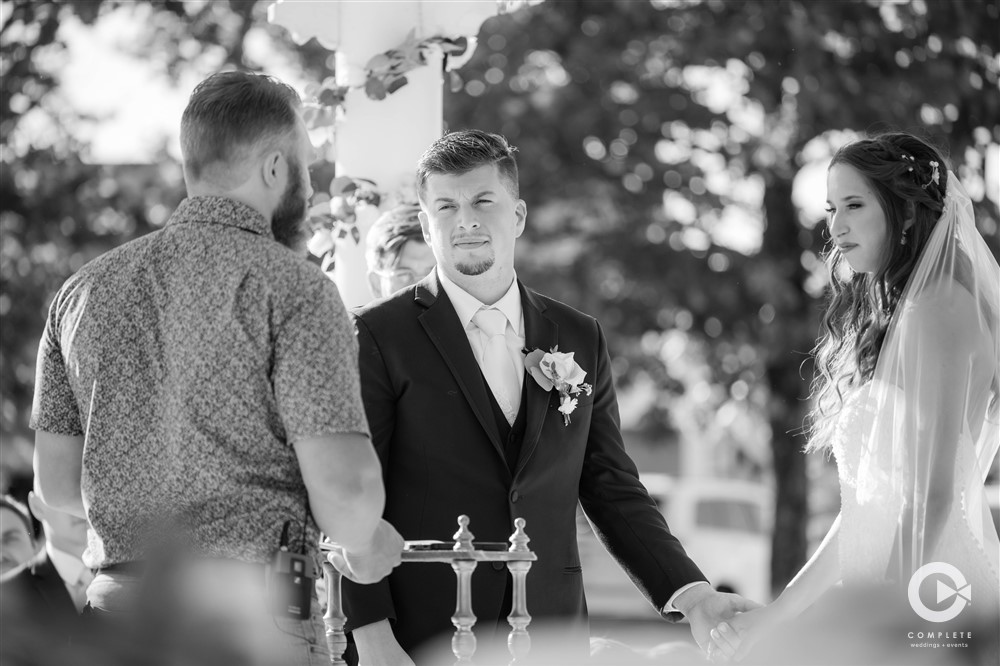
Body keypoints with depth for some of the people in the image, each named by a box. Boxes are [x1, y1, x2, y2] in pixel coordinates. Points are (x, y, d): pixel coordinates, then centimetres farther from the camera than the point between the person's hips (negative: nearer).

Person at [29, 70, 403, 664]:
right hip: (250, 616, -6)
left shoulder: (84, 291, 10)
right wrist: (363, 546, 7)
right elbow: (344, 488, -14)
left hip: (115, 614, 6)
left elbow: (57, 484, 14)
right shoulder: (291, 286, -7)